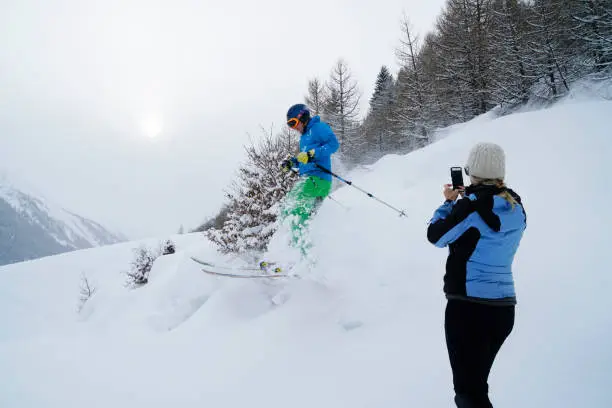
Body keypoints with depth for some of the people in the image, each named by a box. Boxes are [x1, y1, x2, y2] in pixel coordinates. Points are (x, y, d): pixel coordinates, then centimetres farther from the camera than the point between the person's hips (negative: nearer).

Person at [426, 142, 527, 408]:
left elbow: (436, 236, -3)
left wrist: (449, 202, 11)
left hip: (468, 306, -8)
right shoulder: (516, 207, 5)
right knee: (476, 381, 24)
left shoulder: (472, 206, -16)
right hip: (504, 307, 8)